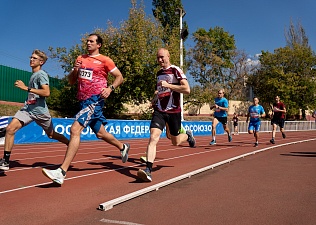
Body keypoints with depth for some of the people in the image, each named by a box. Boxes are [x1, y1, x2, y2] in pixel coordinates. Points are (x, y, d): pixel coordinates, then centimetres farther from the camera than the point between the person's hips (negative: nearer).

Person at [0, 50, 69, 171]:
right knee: (10, 128, -13)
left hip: (40, 110, -7)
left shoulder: (41, 74, -11)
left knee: (52, 135, 11)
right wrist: (24, 87, 19)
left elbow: (46, 92, -26)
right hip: (28, 108, 7)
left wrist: (27, 88, -27)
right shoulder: (33, 75, 15)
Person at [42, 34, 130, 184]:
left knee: (75, 129, -21)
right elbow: (71, 81, 17)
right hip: (84, 100, 8)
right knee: (100, 133, 18)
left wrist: (110, 88, -14)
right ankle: (123, 147, 45)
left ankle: (62, 172, -22)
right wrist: (75, 70, -3)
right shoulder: (80, 59, 16)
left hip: (95, 99, -8)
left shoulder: (105, 60, -1)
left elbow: (119, 77, 2)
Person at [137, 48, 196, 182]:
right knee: (153, 137, -18)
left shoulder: (175, 70, -6)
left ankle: (188, 135, 46)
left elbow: (187, 90, -18)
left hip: (174, 111, -4)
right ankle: (148, 170, -23)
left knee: (175, 142, 11)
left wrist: (168, 85, -21)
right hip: (159, 110, 4)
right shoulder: (159, 73, 14)